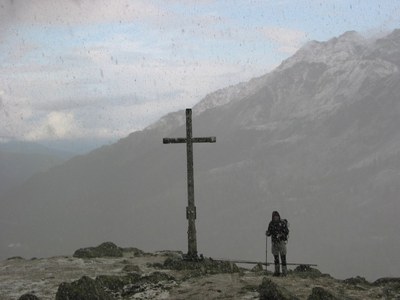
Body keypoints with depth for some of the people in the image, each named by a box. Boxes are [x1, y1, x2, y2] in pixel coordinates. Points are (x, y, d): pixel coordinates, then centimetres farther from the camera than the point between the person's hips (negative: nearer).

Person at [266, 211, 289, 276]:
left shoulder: (283, 223, -7)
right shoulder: (271, 223, 5)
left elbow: (286, 232, -10)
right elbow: (269, 233, 9)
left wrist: (281, 235, -27)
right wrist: (267, 233, -15)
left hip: (281, 242, -4)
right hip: (274, 242, 4)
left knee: (283, 257, -7)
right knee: (276, 258, 6)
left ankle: (284, 272, -5)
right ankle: (277, 272, 13)